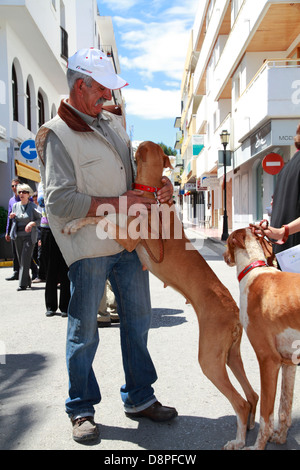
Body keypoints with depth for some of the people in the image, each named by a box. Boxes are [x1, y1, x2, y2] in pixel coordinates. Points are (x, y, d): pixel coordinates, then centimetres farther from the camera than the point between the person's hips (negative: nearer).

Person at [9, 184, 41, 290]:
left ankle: (23, 284, -10)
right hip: (18, 236, 5)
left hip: (29, 235, -5)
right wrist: (12, 217, -1)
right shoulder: (15, 205, 10)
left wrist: (32, 223, -20)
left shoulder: (32, 206, -4)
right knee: (20, 260, 8)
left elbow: (40, 219, -2)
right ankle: (27, 281, 23)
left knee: (25, 260, -11)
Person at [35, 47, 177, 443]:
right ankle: (81, 410, 23)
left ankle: (138, 398, 30)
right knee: (84, 331, 5)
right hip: (88, 247, -7)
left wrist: (162, 179, 1)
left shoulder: (112, 123, 13)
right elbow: (60, 201, -18)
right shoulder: (56, 135, -10)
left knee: (138, 321, 14)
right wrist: (118, 203, -19)